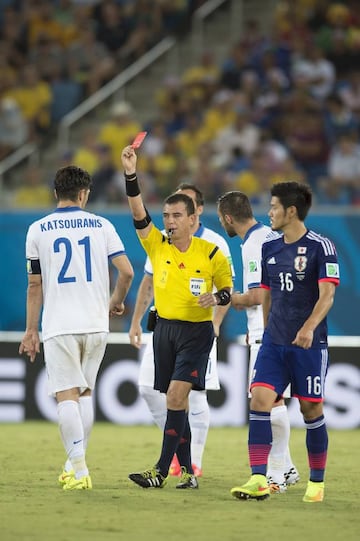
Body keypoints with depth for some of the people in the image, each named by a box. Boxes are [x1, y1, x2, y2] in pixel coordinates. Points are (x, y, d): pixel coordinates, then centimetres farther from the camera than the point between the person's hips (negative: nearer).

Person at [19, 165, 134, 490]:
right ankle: (75, 465, 19)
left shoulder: (38, 229, 2)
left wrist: (31, 330, 11)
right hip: (95, 322, 2)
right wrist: (116, 303, 19)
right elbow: (127, 271, -1)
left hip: (59, 326, -2)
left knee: (67, 395, -3)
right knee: (85, 392, 16)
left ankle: (79, 469, -13)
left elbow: (35, 285, 4)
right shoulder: (101, 226, 4)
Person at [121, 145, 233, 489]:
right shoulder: (157, 245, 1)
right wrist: (131, 174, -25)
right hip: (165, 328, 4)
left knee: (175, 396, -16)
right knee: (176, 401, 7)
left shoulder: (211, 253, -5)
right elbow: (138, 213, -13)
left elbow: (229, 289, 6)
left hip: (197, 331, -4)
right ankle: (187, 470, 15)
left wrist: (216, 298, -17)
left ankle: (162, 470, -17)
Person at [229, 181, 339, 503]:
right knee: (259, 399, -11)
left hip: (309, 344, -5)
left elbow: (326, 295, -15)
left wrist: (309, 327, -29)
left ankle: (317, 482, 17)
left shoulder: (321, 247, -7)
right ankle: (258, 480, -15)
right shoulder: (270, 249, 11)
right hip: (274, 341, 5)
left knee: (311, 409, 2)